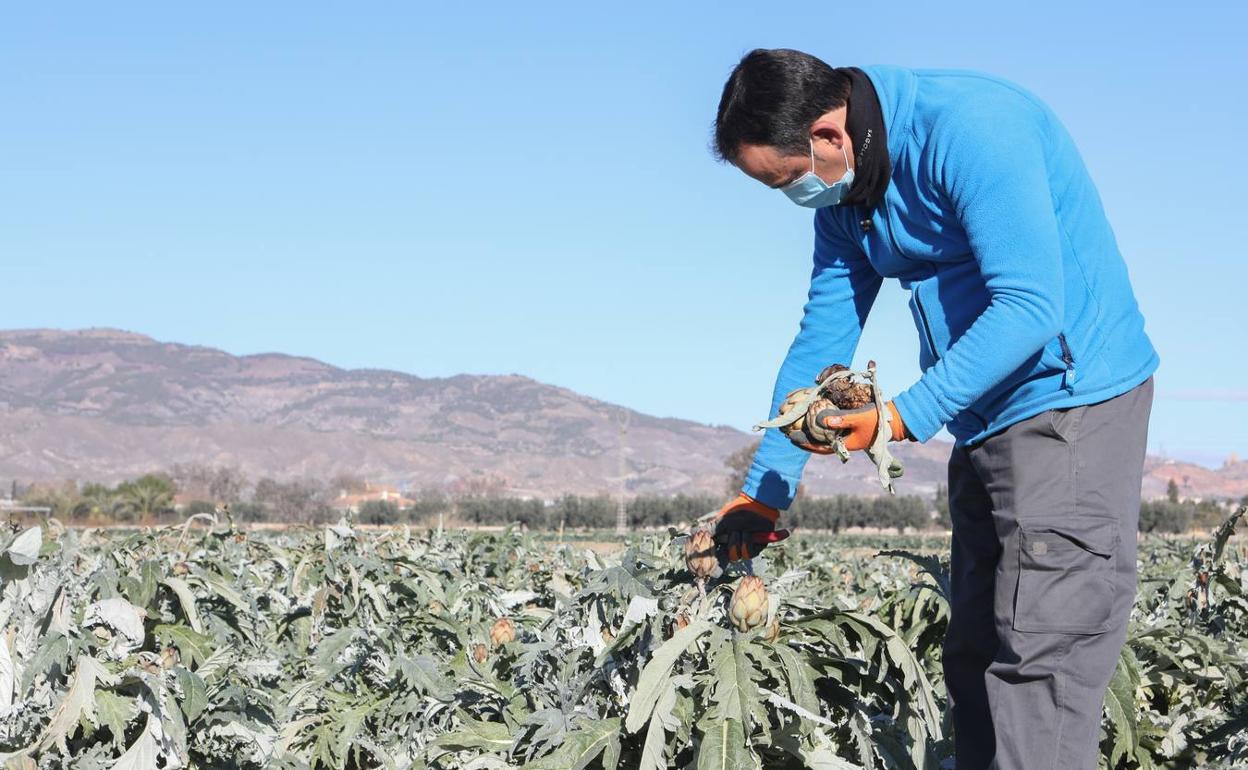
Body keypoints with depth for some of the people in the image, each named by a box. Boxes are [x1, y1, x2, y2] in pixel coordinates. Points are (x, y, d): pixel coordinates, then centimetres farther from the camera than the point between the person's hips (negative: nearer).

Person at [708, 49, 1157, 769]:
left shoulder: (969, 128, -21)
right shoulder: (842, 196, 7)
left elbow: (1029, 306, -26)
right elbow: (822, 341, 12)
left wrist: (907, 418, -27)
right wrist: (764, 492, 10)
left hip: (1072, 397, -9)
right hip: (987, 418, 9)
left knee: (1043, 649, -13)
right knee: (978, 655, 11)